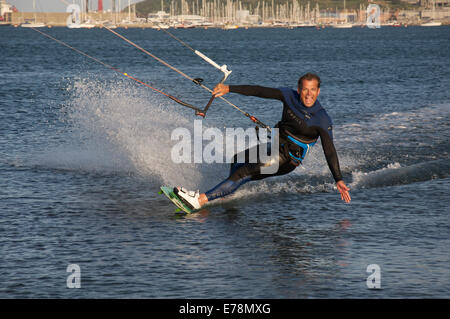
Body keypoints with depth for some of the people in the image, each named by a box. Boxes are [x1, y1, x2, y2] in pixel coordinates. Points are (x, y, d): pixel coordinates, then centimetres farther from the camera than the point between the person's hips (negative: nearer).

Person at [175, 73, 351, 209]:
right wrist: (229, 88, -4)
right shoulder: (289, 96, -7)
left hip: (287, 160, -7)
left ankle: (201, 200, -25)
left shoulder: (322, 120, -21)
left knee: (244, 173, -20)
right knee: (238, 160, 25)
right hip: (274, 145, 7)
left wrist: (338, 180, -29)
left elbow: (330, 151, -21)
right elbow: (260, 91, -3)